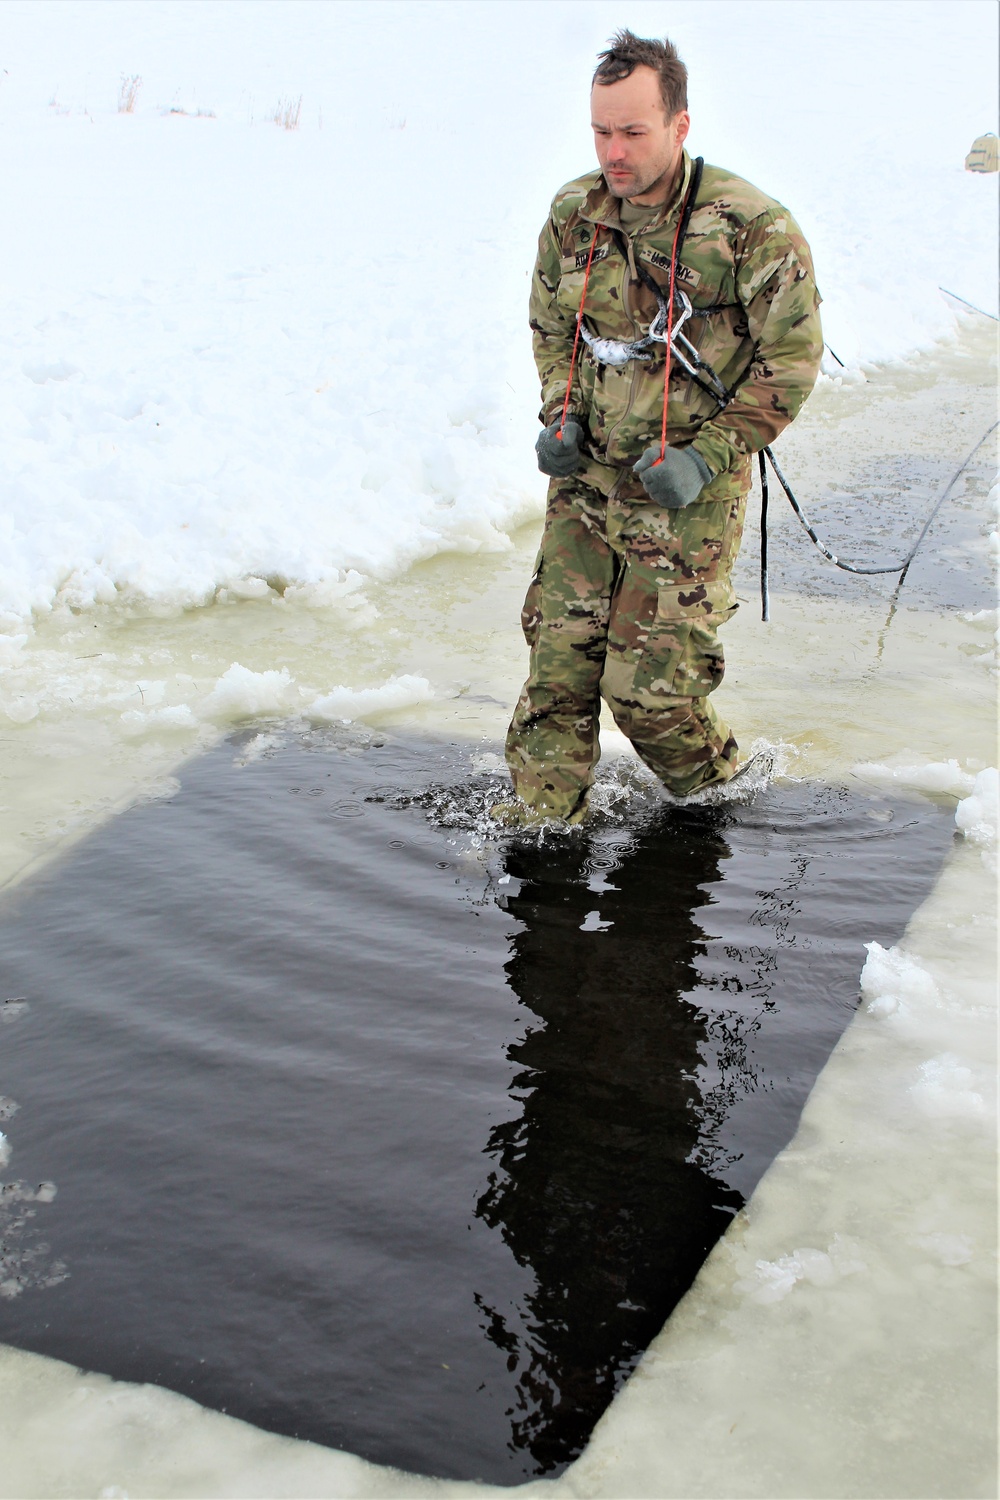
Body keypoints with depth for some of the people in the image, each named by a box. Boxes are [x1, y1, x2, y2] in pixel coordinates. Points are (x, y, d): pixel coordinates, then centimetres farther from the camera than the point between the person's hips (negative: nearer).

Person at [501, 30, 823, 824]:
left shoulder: (752, 226, -16)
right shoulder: (572, 214, 0)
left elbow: (792, 358, -9)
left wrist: (707, 456, -15)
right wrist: (559, 416, 1)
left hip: (685, 492, -4)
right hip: (586, 480, 5)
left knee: (649, 685, -3)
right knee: (557, 659, 5)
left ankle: (717, 789, 27)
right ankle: (543, 814, 22)